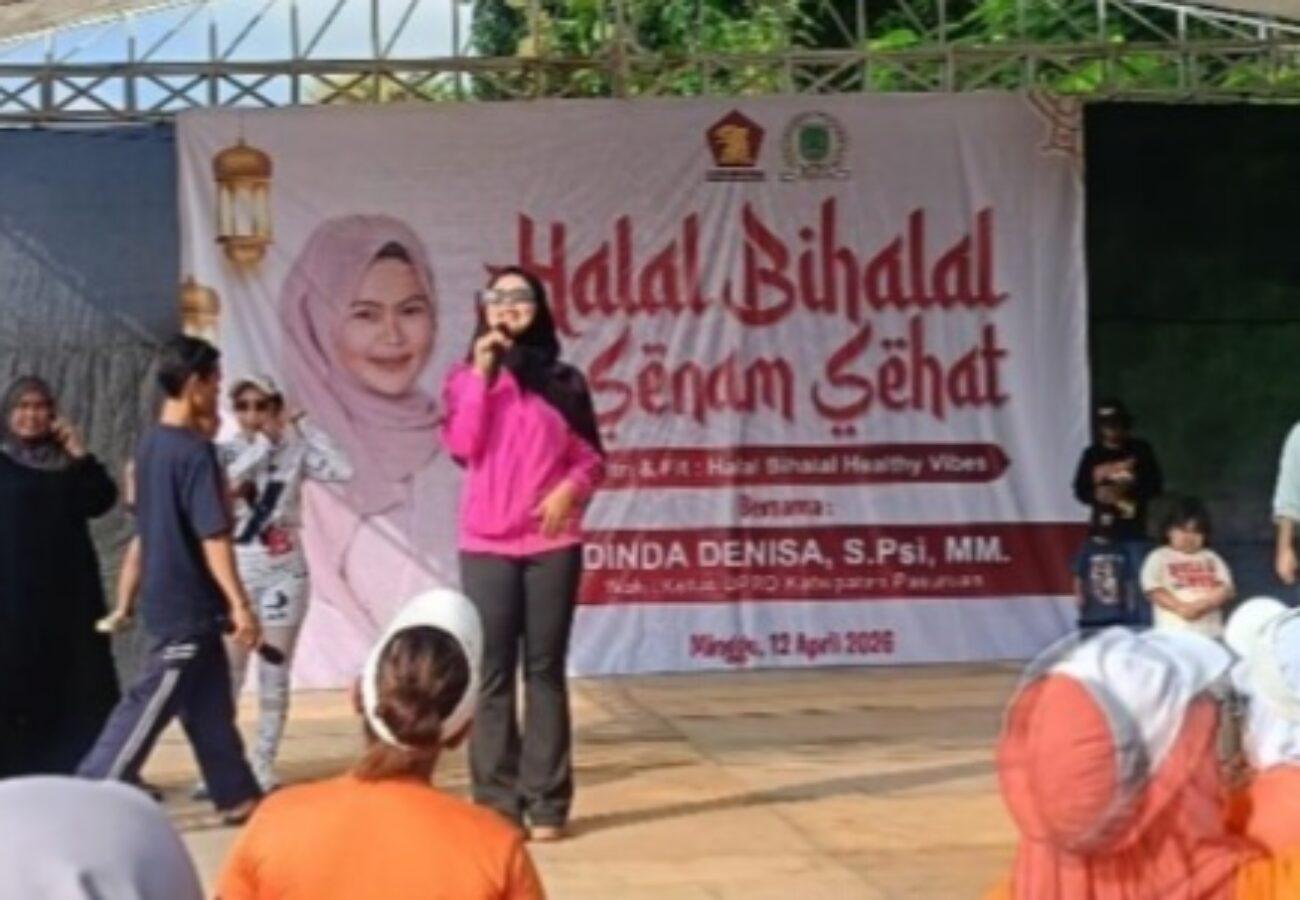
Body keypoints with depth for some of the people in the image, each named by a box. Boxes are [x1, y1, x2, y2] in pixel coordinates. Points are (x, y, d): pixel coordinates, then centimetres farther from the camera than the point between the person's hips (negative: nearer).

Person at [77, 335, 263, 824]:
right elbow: (212, 536, -23)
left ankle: (238, 796, 20)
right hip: (189, 604, -9)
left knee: (210, 707, 14)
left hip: (168, 598, 9)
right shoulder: (196, 451, -19)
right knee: (148, 708, -4)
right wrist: (240, 603, -23)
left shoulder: (148, 445, 8)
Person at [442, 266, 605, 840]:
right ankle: (496, 801, 2)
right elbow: (463, 447, -7)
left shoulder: (564, 381, 9)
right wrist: (482, 373, -10)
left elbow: (591, 457, 8)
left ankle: (546, 802, 2)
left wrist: (571, 488, -12)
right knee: (492, 673, -1)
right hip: (486, 544, 0)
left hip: (552, 541, 0)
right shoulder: (466, 377, 9)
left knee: (545, 669, 1)